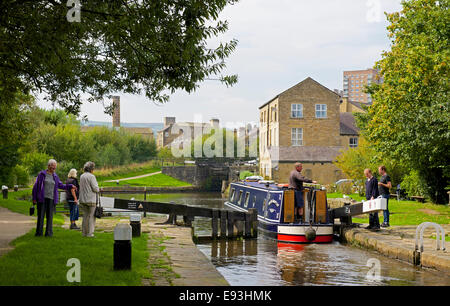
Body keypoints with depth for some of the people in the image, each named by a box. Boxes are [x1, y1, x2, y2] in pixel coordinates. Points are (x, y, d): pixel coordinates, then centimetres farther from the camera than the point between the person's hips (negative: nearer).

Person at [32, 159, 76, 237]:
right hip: (42, 198, -3)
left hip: (51, 199, 3)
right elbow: (36, 186, 1)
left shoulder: (55, 176, 12)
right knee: (40, 216, -1)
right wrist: (34, 198, -2)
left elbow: (61, 185, 20)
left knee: (50, 216, 1)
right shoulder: (42, 174, 0)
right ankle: (39, 232, 7)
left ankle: (49, 233, 7)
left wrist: (70, 186, 9)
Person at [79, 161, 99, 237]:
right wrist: (98, 189, 9)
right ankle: (90, 233, -2)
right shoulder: (91, 176, -12)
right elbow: (95, 189, -15)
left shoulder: (82, 176, 10)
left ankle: (84, 232, 13)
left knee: (85, 216, 13)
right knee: (91, 216, 0)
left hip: (83, 199, 7)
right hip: (91, 200, -7)